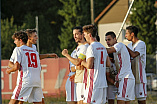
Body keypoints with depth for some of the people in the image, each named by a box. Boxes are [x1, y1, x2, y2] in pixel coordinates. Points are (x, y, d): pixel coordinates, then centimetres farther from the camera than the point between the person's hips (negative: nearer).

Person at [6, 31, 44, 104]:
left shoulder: (18, 49, 4)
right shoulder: (35, 51, 23)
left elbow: (16, 67, -7)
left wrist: (9, 70, 13)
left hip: (25, 80, -6)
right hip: (37, 80, 6)